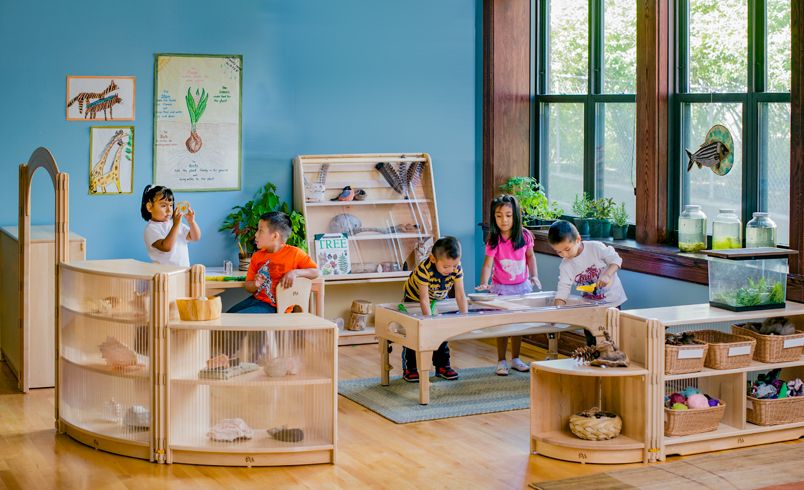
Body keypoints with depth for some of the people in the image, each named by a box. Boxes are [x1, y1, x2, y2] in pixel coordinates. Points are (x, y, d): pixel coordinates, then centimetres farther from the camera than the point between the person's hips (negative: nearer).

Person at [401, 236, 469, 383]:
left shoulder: (457, 269, -29)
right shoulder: (424, 270, -41)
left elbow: (460, 295, -25)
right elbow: (424, 300, -39)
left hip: (439, 300, 4)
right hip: (415, 299, -4)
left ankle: (442, 366, 21)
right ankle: (410, 368, 6)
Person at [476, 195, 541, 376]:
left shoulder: (524, 236, -9)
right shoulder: (494, 241, -18)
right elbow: (488, 264, -26)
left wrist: (534, 275, -3)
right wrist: (484, 283, -41)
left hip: (522, 285, 3)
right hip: (501, 287, -3)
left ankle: (515, 359, 24)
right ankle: (501, 361, 10)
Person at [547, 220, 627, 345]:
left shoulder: (595, 248, -16)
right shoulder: (565, 266, -7)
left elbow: (616, 260, -11)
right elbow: (563, 289, -10)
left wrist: (607, 275, -29)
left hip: (611, 300, -3)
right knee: (592, 341, 7)